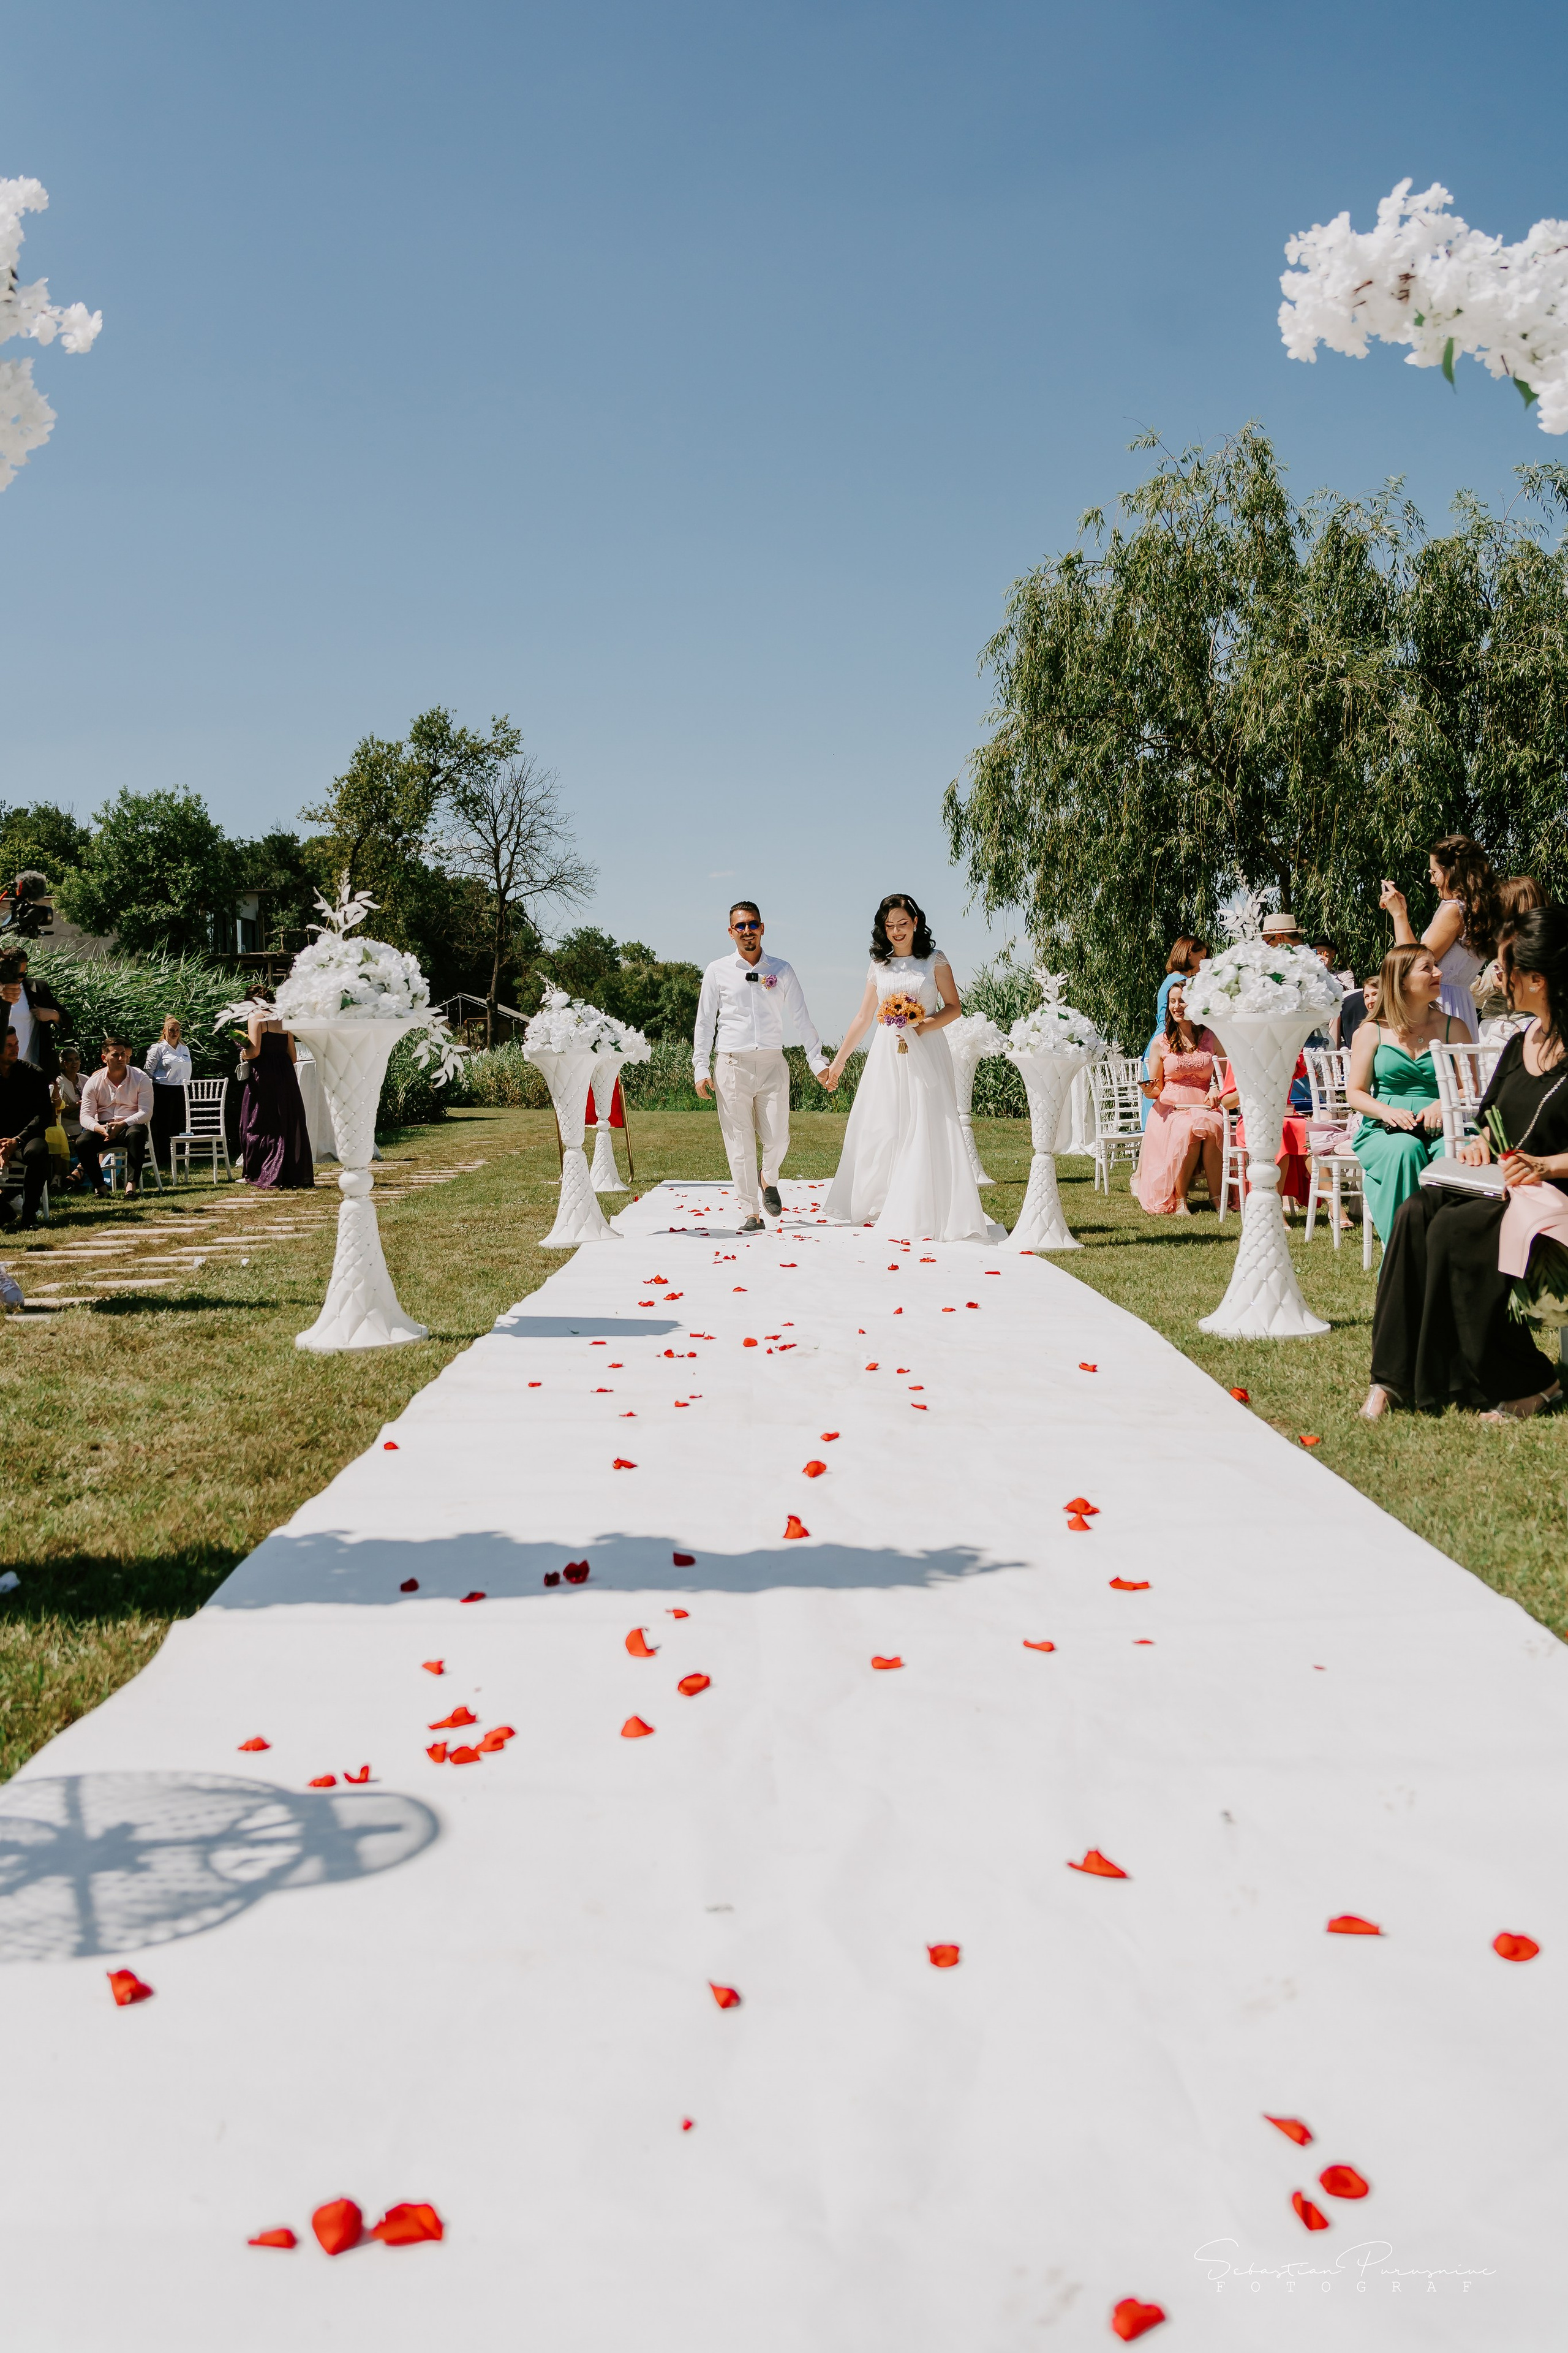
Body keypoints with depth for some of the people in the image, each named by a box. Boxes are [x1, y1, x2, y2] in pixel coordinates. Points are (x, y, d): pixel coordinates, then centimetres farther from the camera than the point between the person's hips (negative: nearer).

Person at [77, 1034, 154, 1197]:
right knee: (83, 1142, -28)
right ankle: (99, 1186, -11)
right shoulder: (94, 1082, 2)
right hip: (103, 1128, 2)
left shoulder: (141, 1079, -3)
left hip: (131, 1126, -2)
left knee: (136, 1135, -38)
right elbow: (86, 1116, -4)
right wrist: (99, 1128, -29)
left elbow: (146, 1112, -11)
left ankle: (132, 1183, -38)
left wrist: (122, 1125, -28)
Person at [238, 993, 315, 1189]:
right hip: (286, 1076, 6)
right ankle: (294, 1177, 10)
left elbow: (255, 1051, -15)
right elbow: (292, 1056, 12)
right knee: (290, 1126, 8)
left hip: (263, 1077, -6)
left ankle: (268, 1178, -1)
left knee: (261, 1127, 0)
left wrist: (244, 1055, 5)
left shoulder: (256, 1017, -4)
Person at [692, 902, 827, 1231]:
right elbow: (705, 1022, 7)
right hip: (733, 1065, -1)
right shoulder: (718, 971, 5)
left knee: (777, 1138, -2)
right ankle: (751, 1213, 6)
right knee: (739, 1142, -2)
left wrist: (817, 1061, 2)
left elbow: (801, 1018, 9)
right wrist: (700, 1069, 1)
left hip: (772, 1064, 1)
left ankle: (770, 1179, 31)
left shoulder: (782, 970, 8)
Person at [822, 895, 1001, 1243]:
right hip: (886, 1056, 3)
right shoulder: (879, 966, 11)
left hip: (926, 1054, -3)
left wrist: (922, 1026, -14)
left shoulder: (935, 961, 3)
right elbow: (863, 1018, 15)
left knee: (926, 1129, -6)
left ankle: (926, 1212, -2)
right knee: (881, 1130, 2)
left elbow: (954, 1008, 2)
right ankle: (878, 1206, 11)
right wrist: (838, 1061, 16)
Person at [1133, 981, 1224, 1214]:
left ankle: (1216, 1196, -27)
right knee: (1187, 1129, -36)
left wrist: (1217, 1089, -7)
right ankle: (1179, 1199, -26)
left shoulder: (1212, 1039, 10)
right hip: (1171, 1108, -1)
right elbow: (1156, 1090, 11)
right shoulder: (1161, 1042, 9)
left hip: (1204, 1107, 1)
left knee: (1211, 1126, -36)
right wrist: (1150, 1090, -13)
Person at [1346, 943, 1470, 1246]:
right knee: (1405, 1150, -37)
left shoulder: (1453, 1028, 13)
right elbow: (1355, 1093, 6)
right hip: (1385, 1131, -1)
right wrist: (1386, 1111, -15)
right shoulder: (1373, 1031, 9)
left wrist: (1444, 1104, -15)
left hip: (1440, 1130, 1)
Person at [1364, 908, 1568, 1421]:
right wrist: (1480, 1143, 4)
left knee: (1455, 1229, -31)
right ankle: (1396, 1377, -25)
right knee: (1417, 1213, -22)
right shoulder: (1519, 1045, 15)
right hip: (1501, 1186, 7)